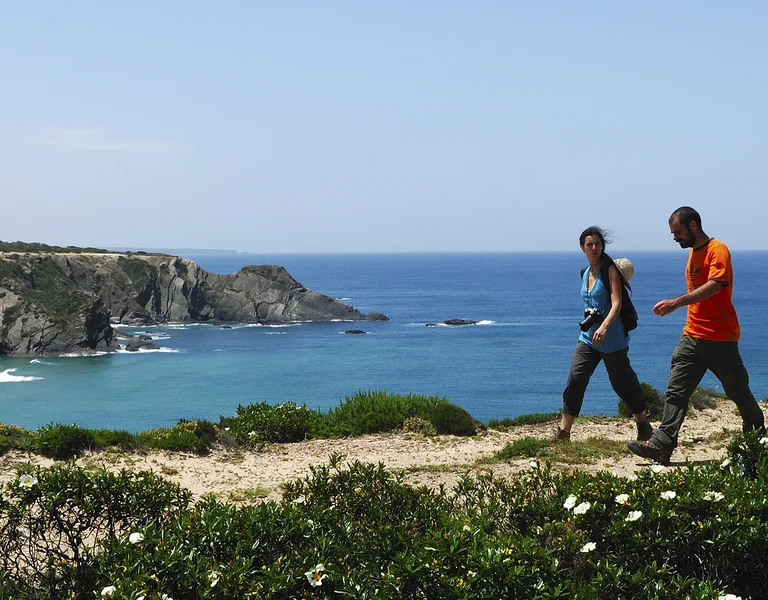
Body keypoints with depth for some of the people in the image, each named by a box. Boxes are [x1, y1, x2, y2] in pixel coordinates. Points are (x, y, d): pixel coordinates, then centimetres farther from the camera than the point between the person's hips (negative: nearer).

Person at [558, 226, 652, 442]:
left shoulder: (610, 270, -8)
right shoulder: (585, 274, 11)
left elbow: (616, 304, -20)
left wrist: (604, 327, -34)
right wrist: (588, 319, 8)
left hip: (612, 340, -5)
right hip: (588, 337, 6)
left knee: (622, 382, 5)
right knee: (575, 380, -8)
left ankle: (643, 425, 25)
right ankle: (563, 432, -8)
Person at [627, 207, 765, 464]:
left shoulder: (717, 250, -12)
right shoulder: (693, 252, 14)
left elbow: (713, 286, -27)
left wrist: (677, 302, -35)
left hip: (720, 338, -7)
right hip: (692, 336, 7)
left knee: (738, 391, 7)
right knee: (676, 391, -5)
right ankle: (661, 444, -12)